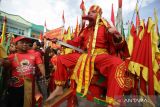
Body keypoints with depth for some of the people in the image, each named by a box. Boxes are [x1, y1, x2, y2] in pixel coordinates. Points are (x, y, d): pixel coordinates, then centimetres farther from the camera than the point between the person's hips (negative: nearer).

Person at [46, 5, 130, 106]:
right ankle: (59, 88, 11)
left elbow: (118, 45, -4)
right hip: (85, 55, 6)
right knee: (61, 59, 3)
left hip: (101, 55, -5)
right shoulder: (86, 30, 19)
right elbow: (75, 42, 20)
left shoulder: (105, 27, 5)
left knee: (117, 64, -38)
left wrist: (116, 35, -27)